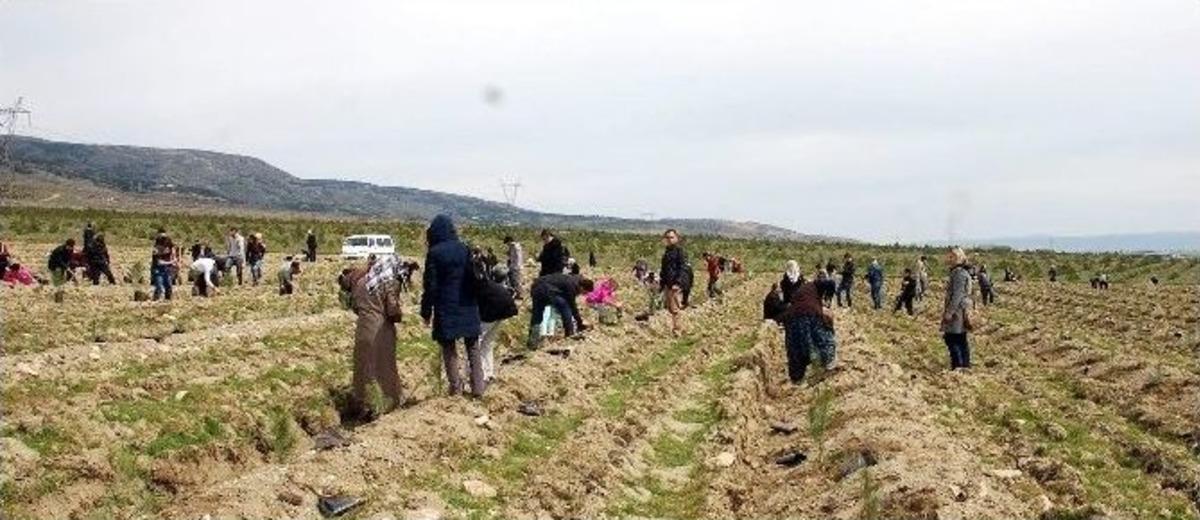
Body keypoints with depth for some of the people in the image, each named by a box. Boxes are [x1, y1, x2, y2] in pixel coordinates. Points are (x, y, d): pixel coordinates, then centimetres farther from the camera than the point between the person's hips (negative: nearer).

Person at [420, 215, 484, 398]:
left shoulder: (434, 253, -10)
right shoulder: (465, 249, 1)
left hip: (446, 309, -3)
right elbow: (475, 278, 6)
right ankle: (478, 387, 10)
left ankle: (456, 387, 6)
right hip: (468, 307, 3)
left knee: (449, 350, 8)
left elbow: (430, 286, -9)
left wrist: (426, 312, -1)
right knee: (473, 348, 11)